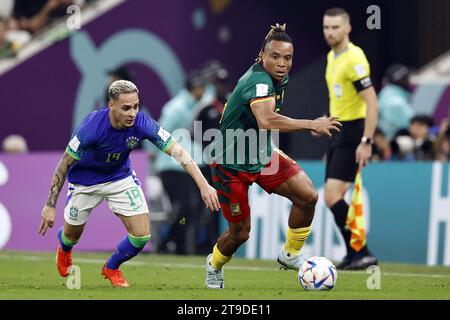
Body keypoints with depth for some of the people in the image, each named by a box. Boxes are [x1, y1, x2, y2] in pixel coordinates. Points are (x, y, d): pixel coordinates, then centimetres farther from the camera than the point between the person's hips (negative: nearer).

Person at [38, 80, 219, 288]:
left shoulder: (142, 123, -28)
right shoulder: (92, 127, -35)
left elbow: (178, 152, -27)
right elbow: (64, 164, -25)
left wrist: (203, 184, -37)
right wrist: (50, 205, -23)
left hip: (120, 176, 3)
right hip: (85, 181, -2)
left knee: (141, 235, -8)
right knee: (73, 234, 13)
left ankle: (112, 268, 24)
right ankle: (63, 248, 55)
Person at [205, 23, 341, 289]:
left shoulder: (280, 78, -1)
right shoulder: (258, 80, -30)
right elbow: (267, 121, -50)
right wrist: (312, 125, -46)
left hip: (262, 156, 8)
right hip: (231, 163, -8)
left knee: (308, 196, -10)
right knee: (240, 232, 2)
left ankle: (290, 256, 10)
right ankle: (214, 266, 35)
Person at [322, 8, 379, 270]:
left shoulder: (354, 59, -17)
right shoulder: (332, 57, 12)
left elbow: (371, 102, -22)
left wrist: (366, 142, -26)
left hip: (352, 133, -9)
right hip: (338, 131, 9)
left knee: (332, 196, -17)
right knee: (333, 197, 8)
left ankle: (361, 252, -12)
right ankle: (355, 255, 14)